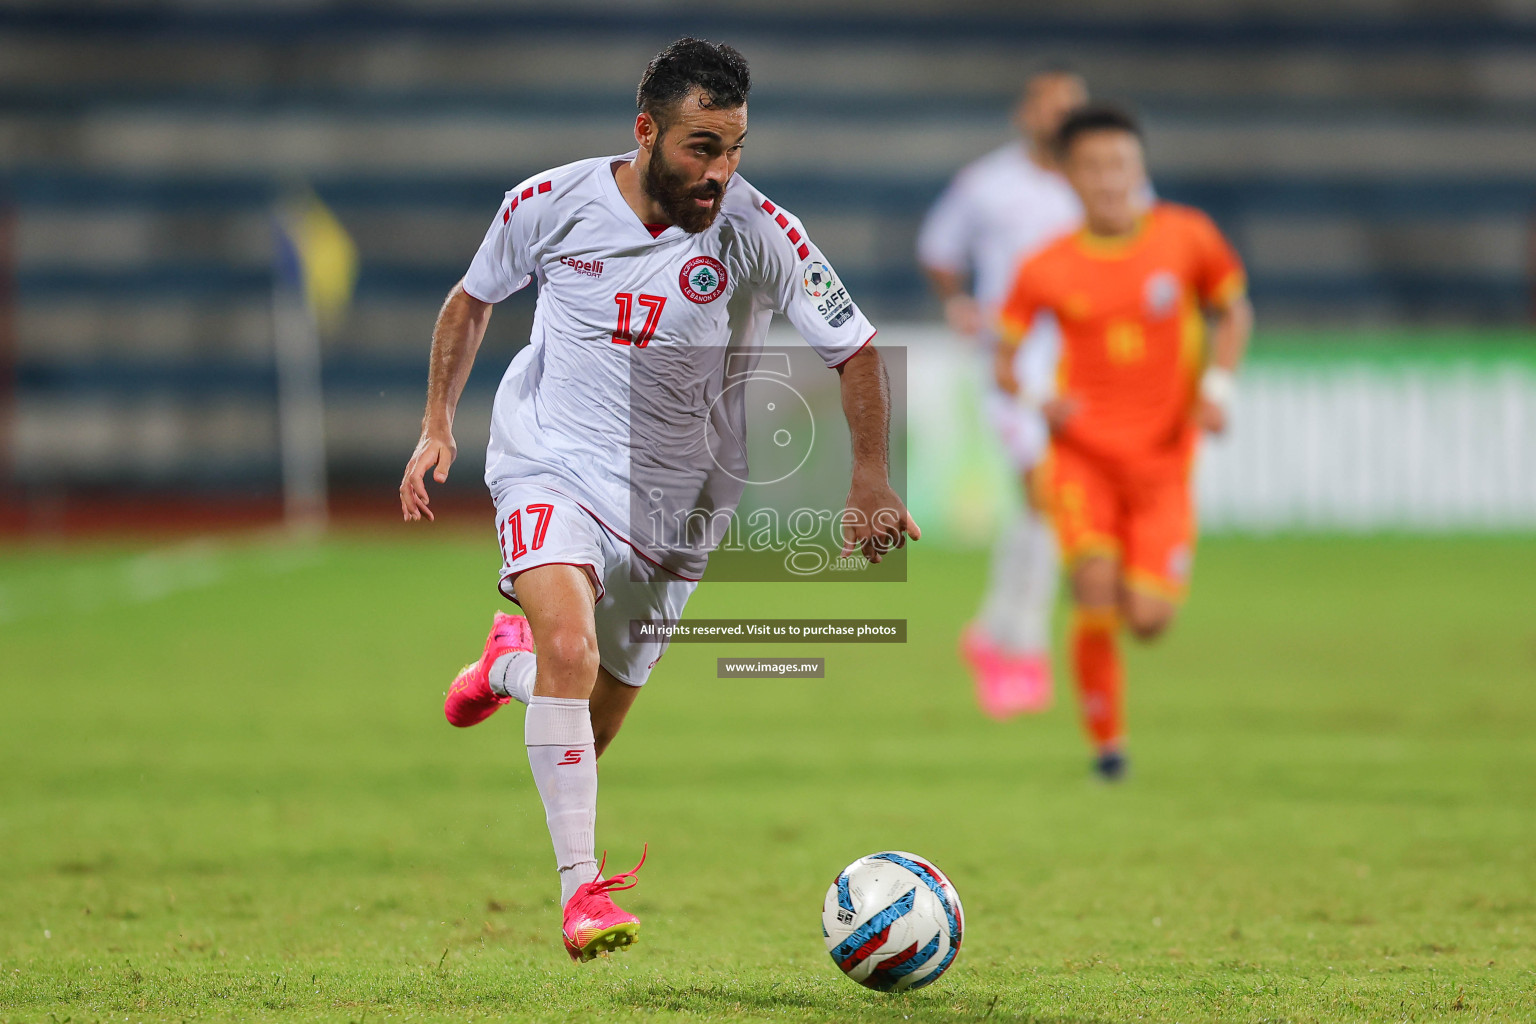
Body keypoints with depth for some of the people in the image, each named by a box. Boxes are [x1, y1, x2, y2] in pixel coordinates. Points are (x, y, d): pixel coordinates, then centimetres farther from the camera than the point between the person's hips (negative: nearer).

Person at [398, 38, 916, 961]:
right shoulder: (551, 204, -10)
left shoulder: (758, 234, -14)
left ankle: (512, 662, 45)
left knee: (587, 737, 9)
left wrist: (871, 484, -15)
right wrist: (437, 425, 5)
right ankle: (582, 889, -27)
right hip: (549, 462, -2)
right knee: (571, 646, -30)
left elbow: (858, 353, -5)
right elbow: (474, 299, 10)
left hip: (670, 501, 2)